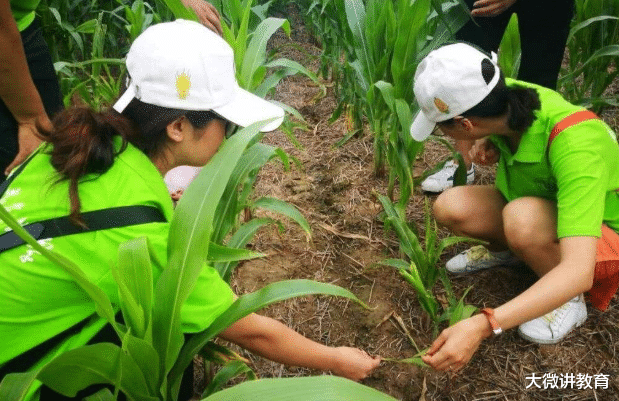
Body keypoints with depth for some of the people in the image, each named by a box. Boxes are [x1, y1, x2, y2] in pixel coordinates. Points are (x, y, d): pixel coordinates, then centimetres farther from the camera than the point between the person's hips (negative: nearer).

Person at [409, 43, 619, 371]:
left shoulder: (575, 146, -38)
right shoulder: (506, 98, -20)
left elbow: (579, 271, -44)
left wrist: (482, 326, -52)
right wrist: (489, 142, -15)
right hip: (546, 208, 5)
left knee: (521, 217, -38)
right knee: (450, 207, -22)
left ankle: (569, 302, -9)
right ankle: (508, 249, 9)